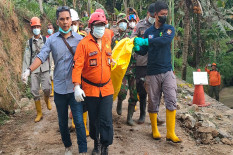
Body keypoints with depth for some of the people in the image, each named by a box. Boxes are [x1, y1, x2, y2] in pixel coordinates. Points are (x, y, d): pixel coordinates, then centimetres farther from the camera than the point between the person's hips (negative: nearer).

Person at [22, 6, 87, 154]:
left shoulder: (79, 38, 0)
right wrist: (29, 70, -22)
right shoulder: (52, 40, 1)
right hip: (59, 88, 2)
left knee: (79, 121, -2)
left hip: (75, 87, -2)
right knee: (62, 121, 16)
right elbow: (41, 56, -8)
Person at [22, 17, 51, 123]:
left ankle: (47, 99, 25)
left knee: (47, 88, -14)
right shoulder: (29, 42, 7)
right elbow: (26, 57, 3)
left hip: (45, 68, -2)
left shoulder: (46, 40, 4)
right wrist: (25, 73, -3)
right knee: (35, 91, 2)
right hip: (34, 69, 2)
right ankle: (39, 113, 18)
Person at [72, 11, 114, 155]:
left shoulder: (107, 40, 5)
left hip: (106, 88, 2)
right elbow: (78, 65, -15)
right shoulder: (84, 43, -9)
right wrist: (77, 86, -23)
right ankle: (96, 143, 36)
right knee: (93, 119, 14)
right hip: (90, 89, -2)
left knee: (106, 120, -2)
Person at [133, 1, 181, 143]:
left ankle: (171, 133, 1)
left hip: (167, 71, -1)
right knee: (153, 103, 7)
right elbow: (143, 51, 12)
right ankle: (155, 130, 23)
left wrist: (145, 41, -23)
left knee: (171, 101, -7)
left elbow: (165, 40, -20)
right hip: (152, 73, 1)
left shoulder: (169, 29, 3)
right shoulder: (148, 32, 10)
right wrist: (136, 47, -10)